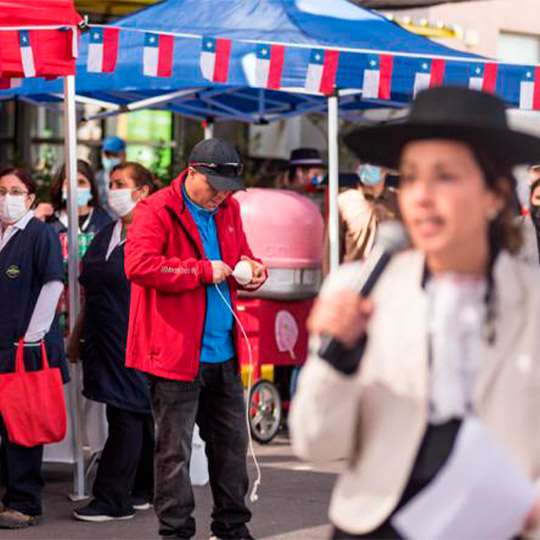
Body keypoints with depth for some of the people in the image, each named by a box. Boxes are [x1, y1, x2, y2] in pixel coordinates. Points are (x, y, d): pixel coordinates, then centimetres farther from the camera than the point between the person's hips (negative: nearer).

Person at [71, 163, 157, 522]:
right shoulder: (106, 235, 17)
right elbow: (90, 291, 21)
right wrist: (78, 336, 20)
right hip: (105, 342, 8)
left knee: (127, 416, -5)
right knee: (142, 417, 13)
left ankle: (112, 499, -4)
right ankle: (145, 492, 19)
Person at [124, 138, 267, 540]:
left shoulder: (228, 210, 14)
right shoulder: (157, 211, -9)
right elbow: (139, 264, -23)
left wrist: (253, 269, 3)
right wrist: (203, 271, -20)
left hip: (223, 354, 7)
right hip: (176, 352, -7)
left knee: (232, 442, 13)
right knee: (175, 448, -2)